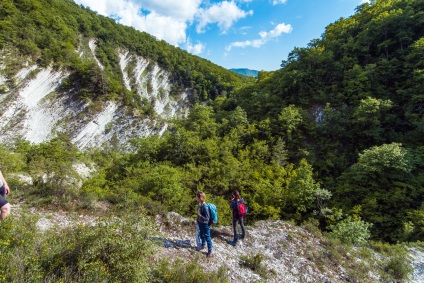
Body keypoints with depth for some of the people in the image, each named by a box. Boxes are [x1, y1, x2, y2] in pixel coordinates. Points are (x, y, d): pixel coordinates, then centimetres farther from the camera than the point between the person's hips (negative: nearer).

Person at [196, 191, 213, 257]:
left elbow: (207, 218, -27)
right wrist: (198, 221, 13)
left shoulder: (205, 207, -32)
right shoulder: (200, 205, -7)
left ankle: (210, 251, 27)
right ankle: (203, 245, 52)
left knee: (207, 238, 10)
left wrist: (200, 215, -31)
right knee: (202, 235, 28)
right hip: (201, 224, 8)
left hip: (205, 225, -8)